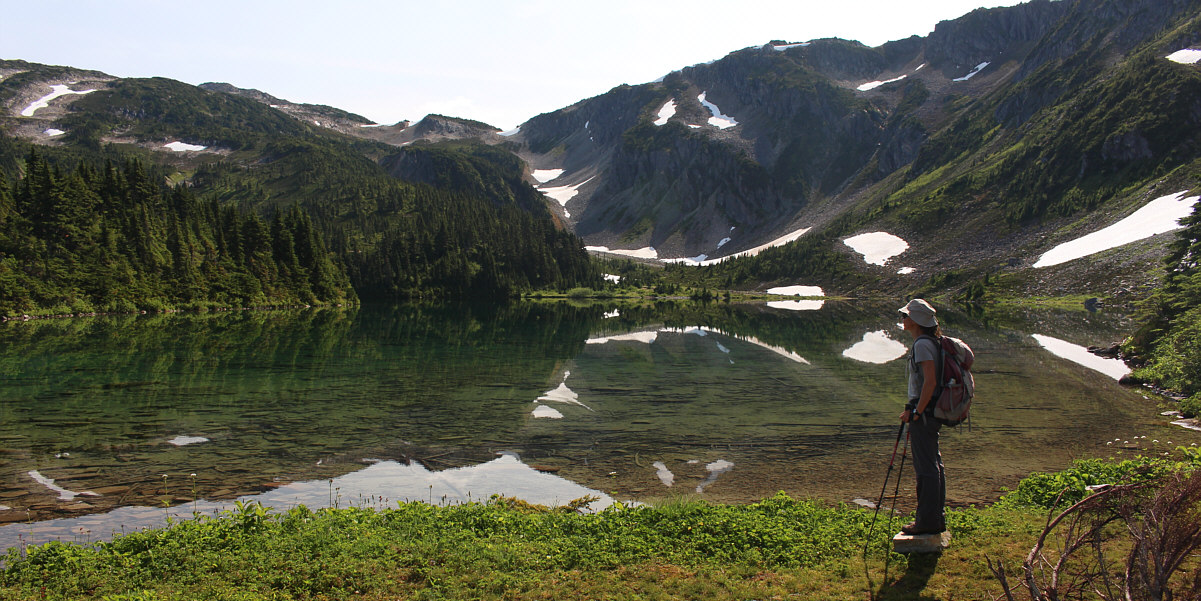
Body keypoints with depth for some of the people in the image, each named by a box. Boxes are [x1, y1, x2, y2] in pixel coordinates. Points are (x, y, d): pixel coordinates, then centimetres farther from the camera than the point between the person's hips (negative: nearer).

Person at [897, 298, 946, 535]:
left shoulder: (922, 344, -16)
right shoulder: (930, 342, 15)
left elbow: (930, 381, -24)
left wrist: (916, 412, -19)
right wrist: (914, 410, 21)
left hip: (924, 412, -10)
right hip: (930, 411, 10)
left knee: (926, 467, -5)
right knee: (933, 464, 14)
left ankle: (928, 520, 1)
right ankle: (937, 518, 22)